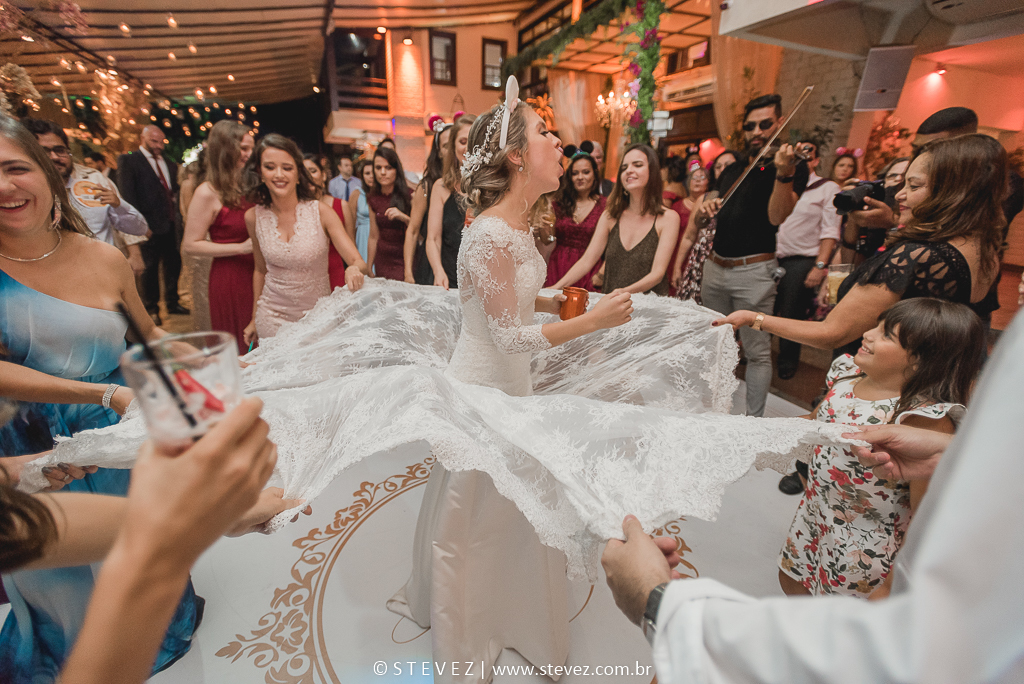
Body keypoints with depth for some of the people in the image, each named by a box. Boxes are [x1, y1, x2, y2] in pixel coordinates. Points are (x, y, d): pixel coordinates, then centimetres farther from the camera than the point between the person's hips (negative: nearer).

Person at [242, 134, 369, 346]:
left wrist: (355, 269, -40)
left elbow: (360, 263, -16)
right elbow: (261, 270, 10)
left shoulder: (320, 211, -12)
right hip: (272, 318, 2)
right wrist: (254, 318, 16)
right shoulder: (253, 217, -3)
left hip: (318, 314, -1)